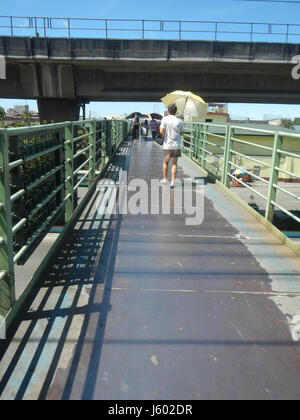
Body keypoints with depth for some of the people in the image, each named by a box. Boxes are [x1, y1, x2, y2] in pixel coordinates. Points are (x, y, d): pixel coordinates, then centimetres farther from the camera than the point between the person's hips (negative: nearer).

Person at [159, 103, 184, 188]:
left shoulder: (165, 119, -6)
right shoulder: (179, 121, 0)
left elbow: (162, 131, -14)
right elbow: (181, 133, 7)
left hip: (167, 145, -1)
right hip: (177, 145, 1)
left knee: (166, 162, 17)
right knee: (174, 163, 8)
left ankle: (165, 179, 28)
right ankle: (173, 181, 1)